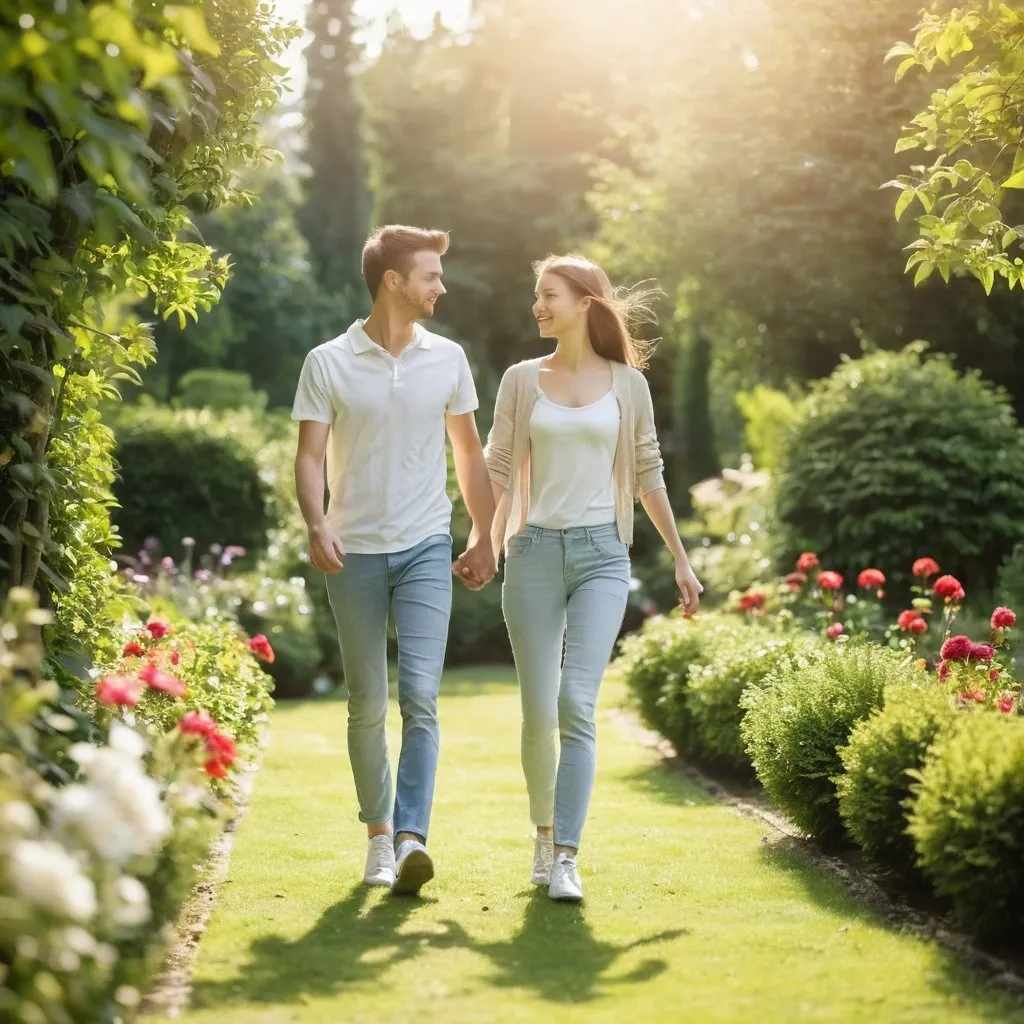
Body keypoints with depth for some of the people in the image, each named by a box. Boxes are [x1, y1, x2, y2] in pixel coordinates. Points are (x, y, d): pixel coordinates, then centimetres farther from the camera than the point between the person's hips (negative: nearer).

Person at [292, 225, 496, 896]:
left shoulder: (447, 359, 7)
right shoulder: (328, 364, -1)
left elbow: (470, 454, 15)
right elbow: (310, 456, -3)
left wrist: (486, 539, 14)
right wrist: (317, 525, -21)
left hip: (427, 548, 1)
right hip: (355, 552, -1)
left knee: (420, 695, -14)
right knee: (368, 705, 6)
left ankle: (411, 839, -20)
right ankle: (380, 835, 19)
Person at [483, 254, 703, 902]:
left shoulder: (627, 383, 6)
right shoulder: (522, 380, 7)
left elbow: (648, 475, 13)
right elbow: (499, 470, 5)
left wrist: (681, 558, 13)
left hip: (602, 555, -1)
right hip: (535, 552, 1)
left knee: (576, 704, -14)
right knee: (538, 712, 2)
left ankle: (566, 859, -15)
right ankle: (545, 835, 21)